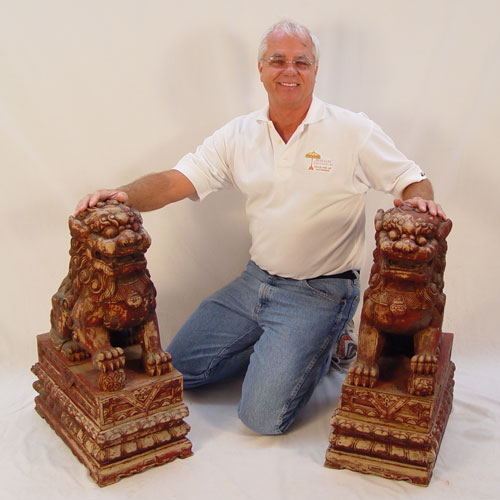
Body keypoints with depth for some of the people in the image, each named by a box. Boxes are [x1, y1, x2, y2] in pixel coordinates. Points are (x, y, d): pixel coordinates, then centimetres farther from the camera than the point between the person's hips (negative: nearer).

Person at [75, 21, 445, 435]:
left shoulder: (354, 132, -8)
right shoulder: (239, 135, 2)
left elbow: (412, 181, -4)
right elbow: (173, 182, -4)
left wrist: (418, 201, -29)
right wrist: (122, 196, -24)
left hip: (320, 293, -5)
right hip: (256, 281, 6)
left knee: (262, 416, -15)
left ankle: (320, 348, 12)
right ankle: (276, 348, 21)